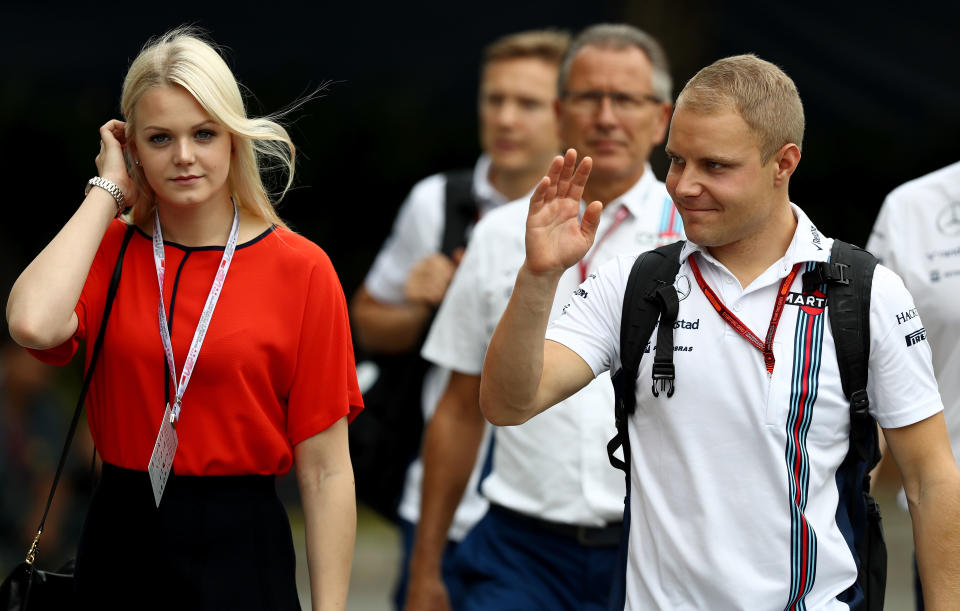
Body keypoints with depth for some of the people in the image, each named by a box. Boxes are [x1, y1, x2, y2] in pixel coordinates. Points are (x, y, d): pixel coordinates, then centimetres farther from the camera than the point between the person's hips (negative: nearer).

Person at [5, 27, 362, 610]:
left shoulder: (301, 270, -6)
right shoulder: (109, 252, 2)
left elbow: (324, 470, -6)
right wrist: (108, 192, -10)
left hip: (242, 547, -3)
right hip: (118, 542, 3)